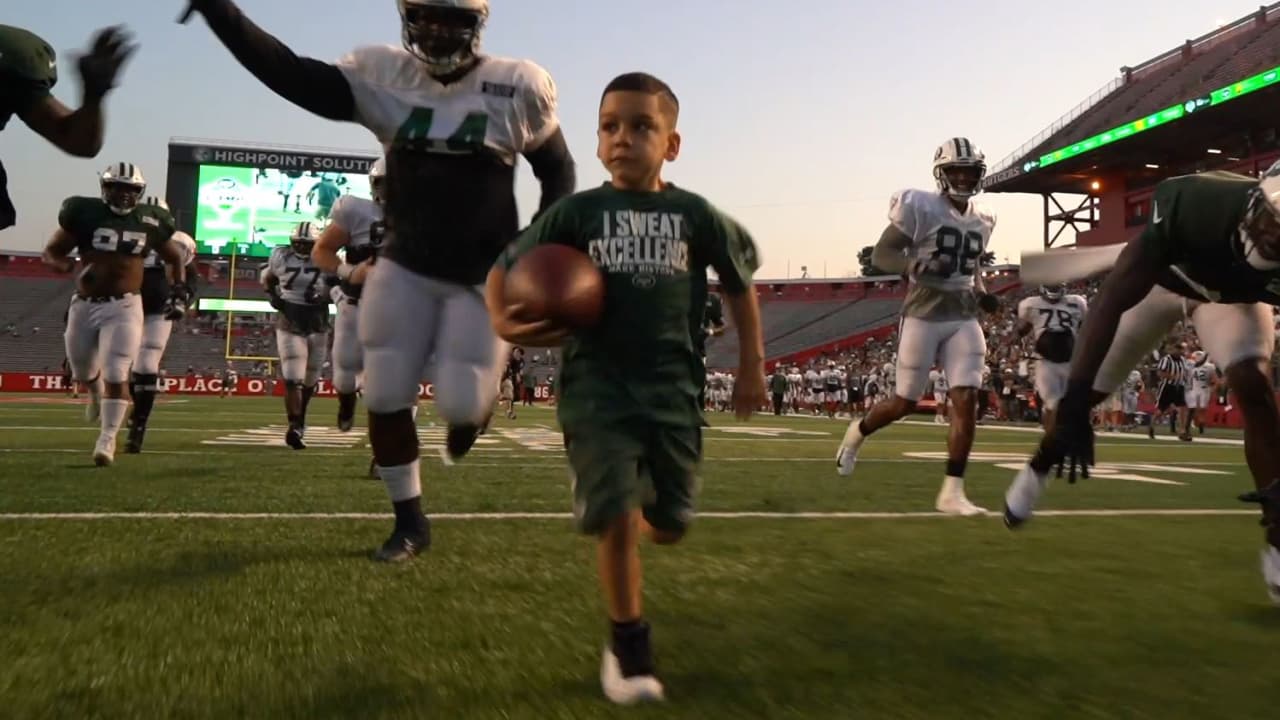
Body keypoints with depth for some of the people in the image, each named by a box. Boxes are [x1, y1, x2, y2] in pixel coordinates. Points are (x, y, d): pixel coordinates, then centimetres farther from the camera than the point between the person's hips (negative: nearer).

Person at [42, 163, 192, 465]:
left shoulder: (150, 221, 0)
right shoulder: (85, 213, -5)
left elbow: (176, 258, 17)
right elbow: (51, 252, 1)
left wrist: (179, 290, 5)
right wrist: (68, 266, -20)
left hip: (124, 307, -1)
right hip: (84, 306, 1)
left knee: (116, 375, -11)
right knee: (83, 372, 19)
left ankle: (107, 439, -3)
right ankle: (96, 392, 55)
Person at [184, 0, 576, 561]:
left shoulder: (516, 87, -8)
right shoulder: (383, 75, -3)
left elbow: (557, 170, 3)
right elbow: (292, 76, -10)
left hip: (484, 275, -2)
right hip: (405, 267, 3)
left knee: (460, 405, -8)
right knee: (385, 399, -1)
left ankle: (475, 397, 32)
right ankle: (410, 521, 18)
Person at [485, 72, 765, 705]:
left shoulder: (696, 216, 2)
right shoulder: (575, 213, -1)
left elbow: (740, 282, 14)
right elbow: (504, 269, 4)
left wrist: (752, 364, 13)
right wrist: (502, 319, -17)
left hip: (671, 385, 2)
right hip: (596, 382, -2)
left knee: (669, 524, 8)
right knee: (616, 515, -11)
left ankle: (618, 525, 46)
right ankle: (628, 644, 11)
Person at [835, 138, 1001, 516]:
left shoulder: (981, 220, 10)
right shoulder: (920, 207, -10)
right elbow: (881, 254, -9)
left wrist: (983, 293, 7)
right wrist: (918, 265, -27)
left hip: (964, 320, 5)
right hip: (923, 316, -5)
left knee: (966, 403, -8)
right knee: (904, 403, 4)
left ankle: (952, 492, -2)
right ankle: (858, 431, 37)